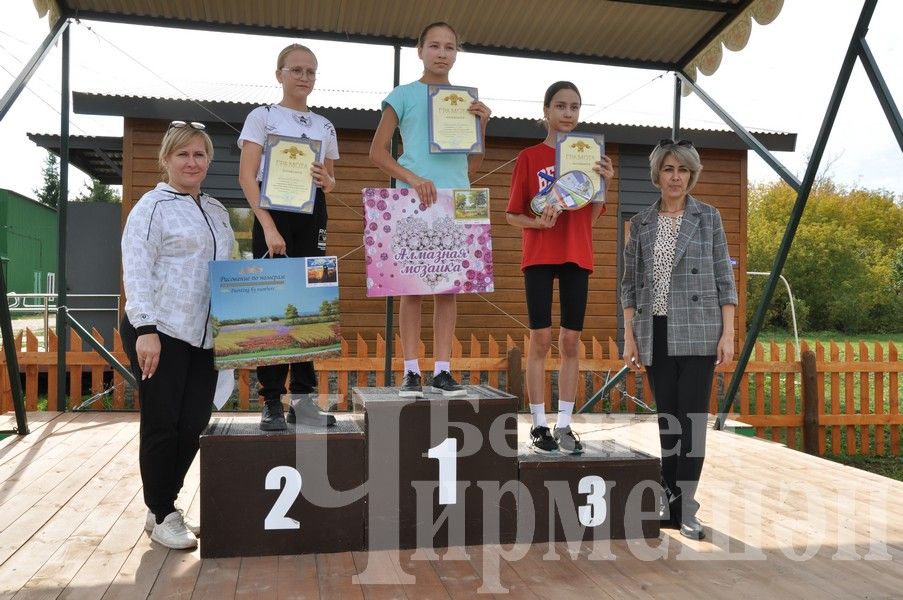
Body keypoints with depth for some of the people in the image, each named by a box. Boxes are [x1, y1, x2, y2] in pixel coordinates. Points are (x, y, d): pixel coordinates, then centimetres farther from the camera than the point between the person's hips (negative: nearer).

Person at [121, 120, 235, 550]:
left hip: (204, 337, 7)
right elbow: (136, 272, -12)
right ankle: (161, 515, 16)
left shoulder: (217, 212, 17)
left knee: (193, 425, 8)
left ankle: (165, 507, 25)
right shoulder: (152, 207, -4)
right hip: (160, 333, -6)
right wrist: (146, 330, -20)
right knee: (162, 424, 1)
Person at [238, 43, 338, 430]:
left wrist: (327, 180, -6)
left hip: (311, 217, 4)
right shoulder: (262, 117, 2)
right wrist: (268, 226, -18)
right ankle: (271, 401, 2)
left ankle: (303, 398, 9)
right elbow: (247, 176, -7)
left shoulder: (324, 126, 16)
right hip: (273, 212, -4)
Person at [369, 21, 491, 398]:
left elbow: (473, 165, 16)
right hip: (413, 201, -3)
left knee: (448, 287, 1)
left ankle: (443, 370, 5)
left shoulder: (466, 100, 16)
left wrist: (482, 126, 2)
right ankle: (411, 371, 0)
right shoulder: (404, 95, 6)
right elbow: (378, 152, 1)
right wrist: (412, 178, -14)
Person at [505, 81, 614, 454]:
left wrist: (603, 182, -10)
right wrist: (536, 222, -18)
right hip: (539, 256, -3)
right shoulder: (529, 157, 2)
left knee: (571, 340, 2)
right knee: (541, 339, -3)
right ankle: (539, 424, 6)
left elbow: (593, 215, 6)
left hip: (577, 256, 3)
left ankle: (564, 425, 9)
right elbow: (512, 214, 1)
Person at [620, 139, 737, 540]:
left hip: (697, 334, -2)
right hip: (656, 335, 2)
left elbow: (725, 280, 2)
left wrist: (728, 335, -5)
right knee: (667, 420, 9)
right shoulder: (641, 223, 8)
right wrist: (629, 338, 2)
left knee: (693, 418, -3)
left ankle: (685, 509, 5)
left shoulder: (708, 217, 4)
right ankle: (670, 503, 20)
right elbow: (629, 284, 8)